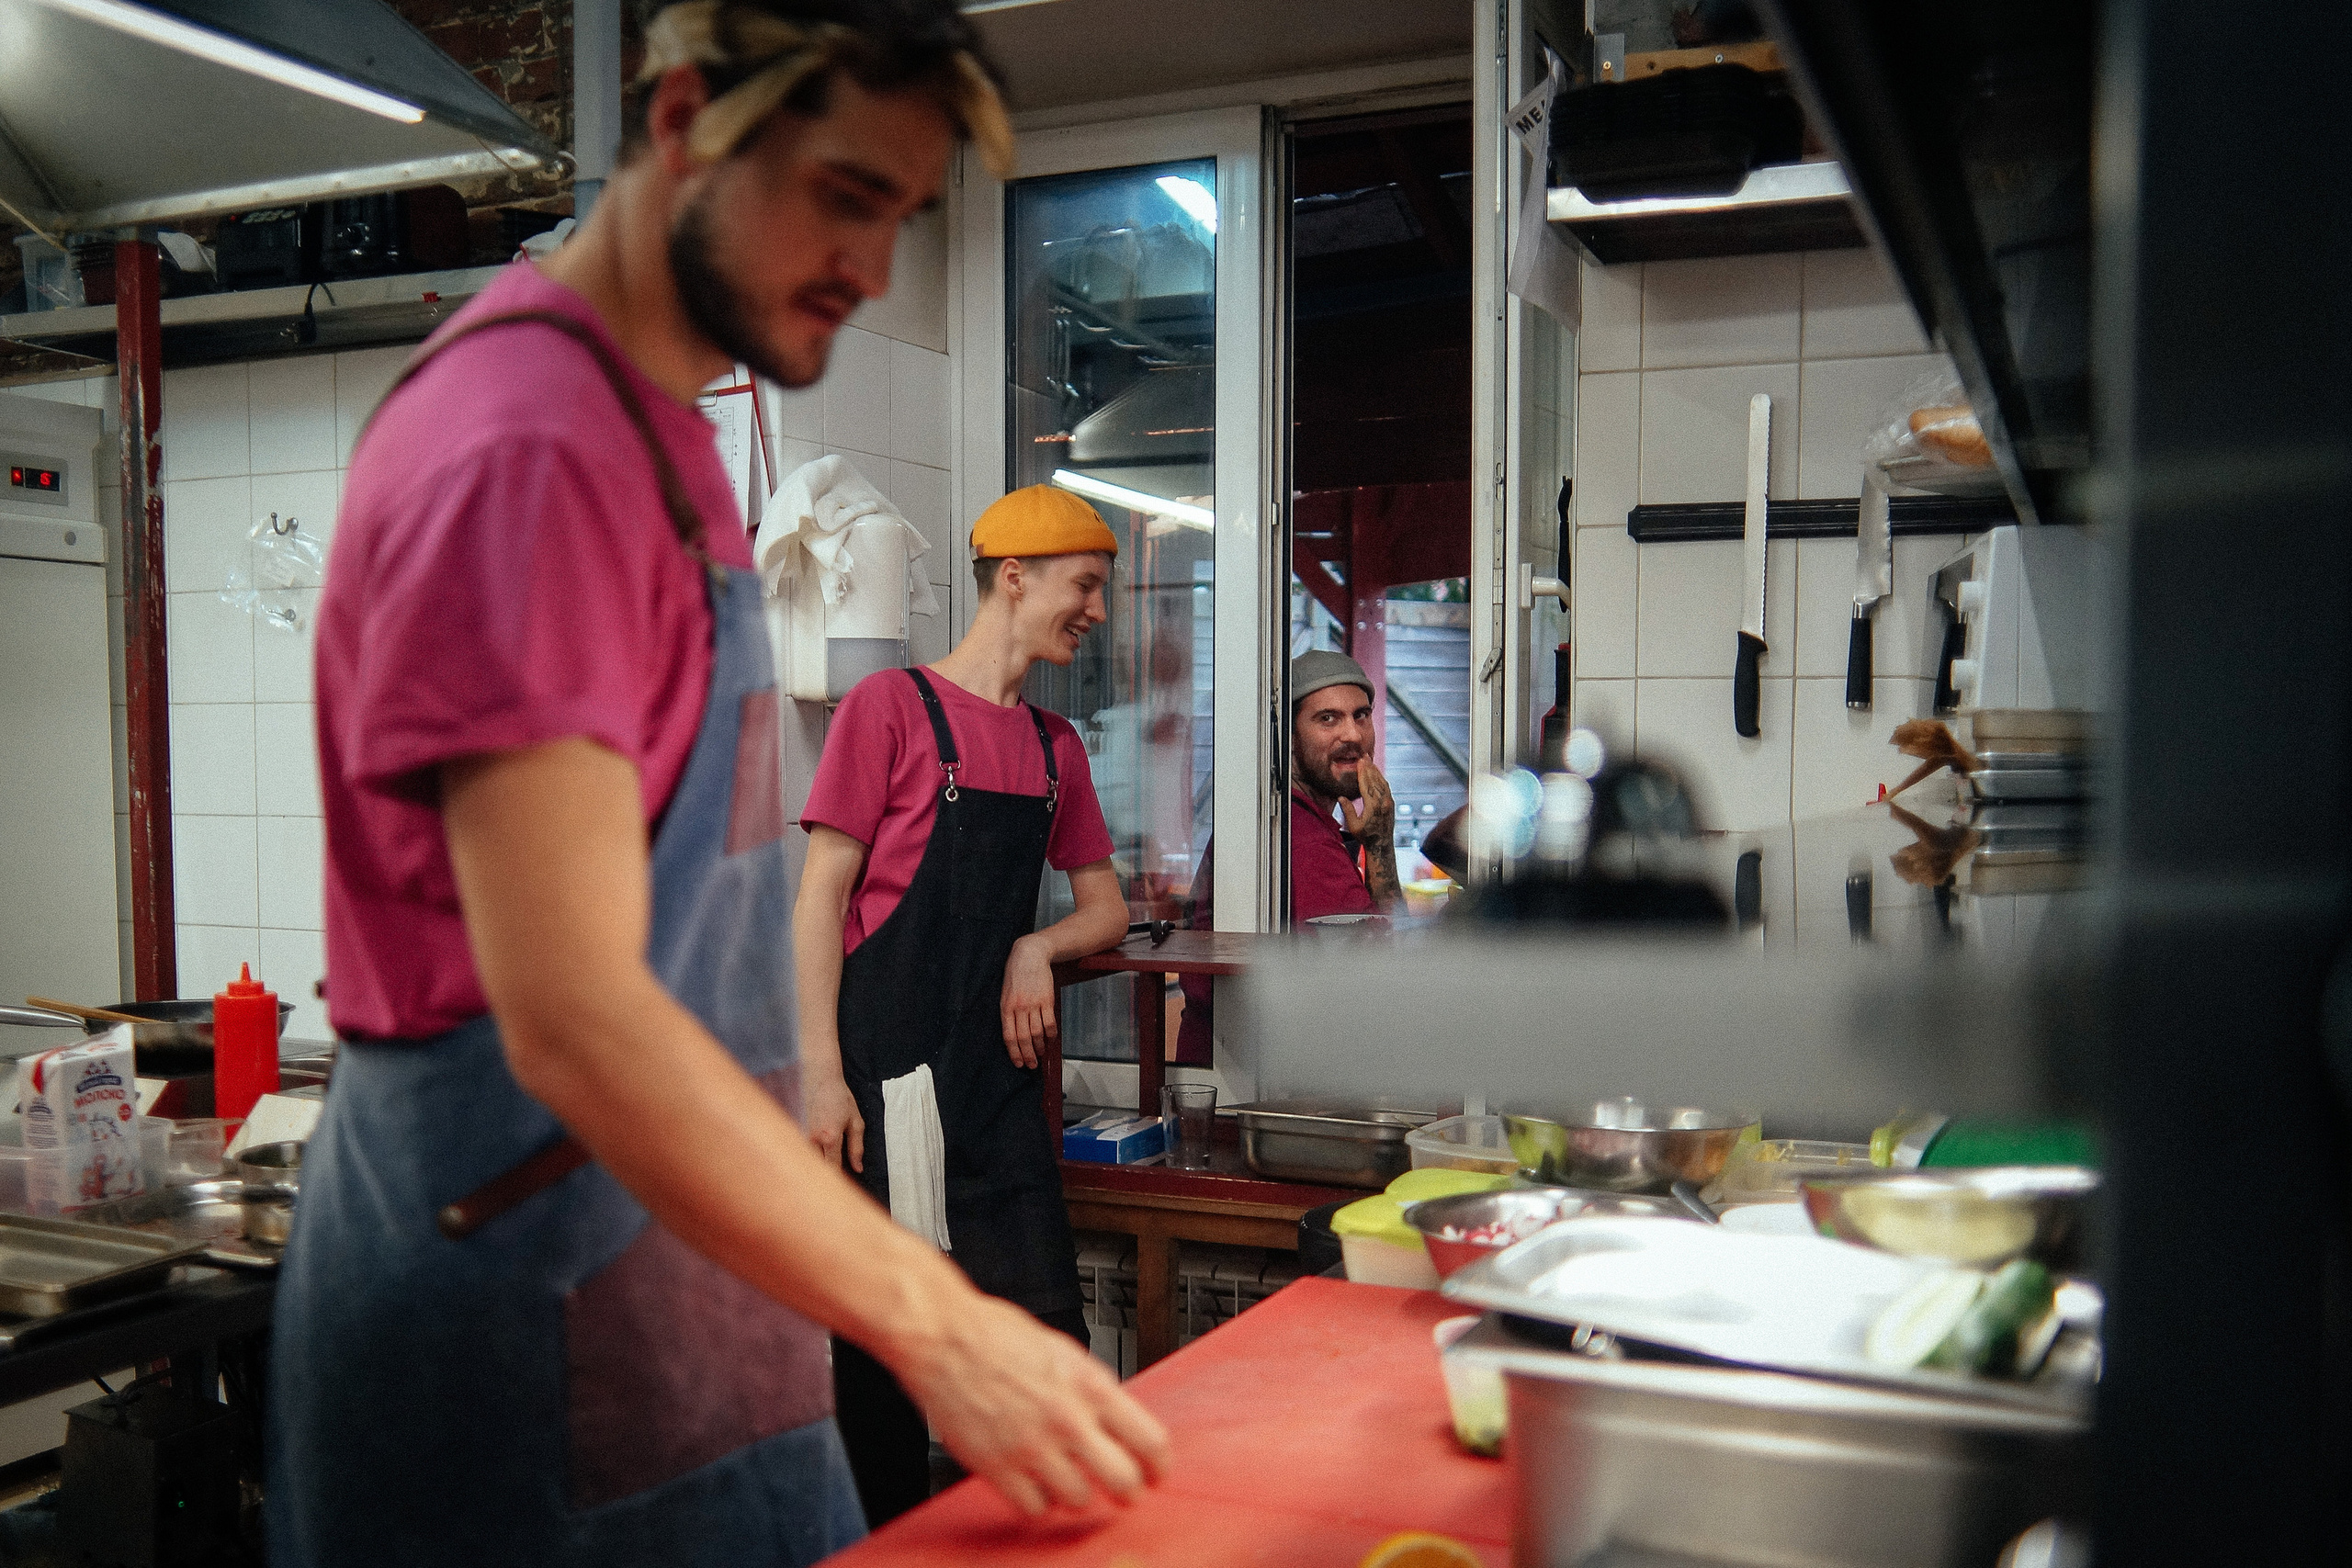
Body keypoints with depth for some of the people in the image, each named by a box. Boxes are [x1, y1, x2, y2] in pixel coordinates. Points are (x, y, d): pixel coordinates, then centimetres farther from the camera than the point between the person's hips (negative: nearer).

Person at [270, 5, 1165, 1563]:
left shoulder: (655, 426, 11)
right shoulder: (525, 446, -20)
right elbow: (573, 1022, -27)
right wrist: (940, 1324, -25)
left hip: (678, 1270, 9)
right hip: (523, 1276, -9)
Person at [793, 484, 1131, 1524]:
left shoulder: (1055, 746, 15)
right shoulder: (891, 706, -4)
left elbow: (1105, 906, 21)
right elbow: (820, 899, -7)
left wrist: (1038, 946, -1)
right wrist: (823, 1076, -13)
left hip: (999, 1069, 5)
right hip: (885, 1070, -5)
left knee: (1048, 1329, 2)